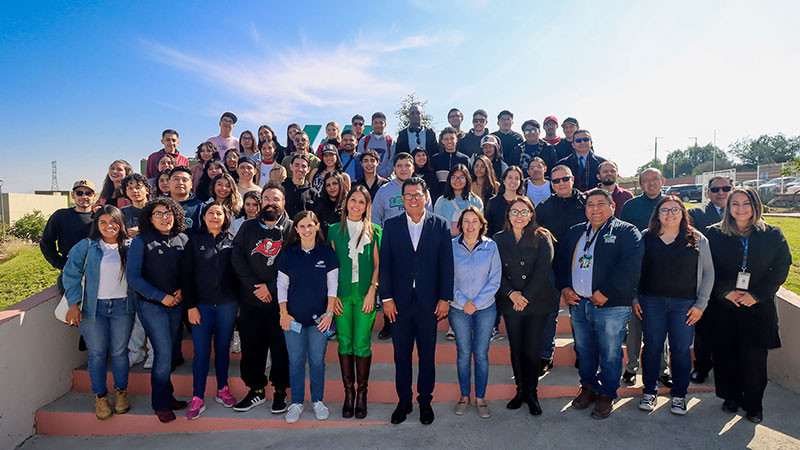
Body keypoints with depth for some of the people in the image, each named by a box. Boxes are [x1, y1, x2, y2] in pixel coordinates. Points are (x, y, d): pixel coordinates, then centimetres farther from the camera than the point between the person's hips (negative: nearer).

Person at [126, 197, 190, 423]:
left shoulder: (182, 239, 6)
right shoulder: (140, 242, -5)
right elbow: (133, 277, -8)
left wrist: (182, 290, -7)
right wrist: (161, 296, -12)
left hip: (177, 304, 4)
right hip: (151, 305, -4)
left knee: (168, 352, 11)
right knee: (164, 353, -7)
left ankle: (166, 396, 26)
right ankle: (161, 404, 9)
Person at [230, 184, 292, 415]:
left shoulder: (292, 229, 0)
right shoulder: (248, 227, 8)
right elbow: (237, 258, 0)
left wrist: (271, 287, -13)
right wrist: (254, 286, -11)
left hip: (280, 300, -2)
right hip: (251, 300, 3)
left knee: (281, 347, 5)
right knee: (251, 346, 9)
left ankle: (280, 391, 22)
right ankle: (256, 390, 26)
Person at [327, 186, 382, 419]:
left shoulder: (373, 231, 5)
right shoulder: (335, 230, 8)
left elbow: (377, 264, 3)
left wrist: (372, 291, -7)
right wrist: (332, 295, -1)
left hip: (365, 293, -1)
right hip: (342, 293, 1)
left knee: (362, 344, -1)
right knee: (344, 343, 4)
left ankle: (362, 394, 12)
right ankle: (349, 393, 16)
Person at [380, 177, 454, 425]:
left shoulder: (440, 225, 1)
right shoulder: (391, 225, 3)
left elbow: (446, 264, 0)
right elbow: (385, 264, 2)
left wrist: (445, 298, -4)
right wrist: (386, 298, -4)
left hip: (429, 301, -1)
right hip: (399, 302, 1)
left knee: (427, 354, 10)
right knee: (401, 355, 10)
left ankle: (425, 401, 27)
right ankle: (404, 401, 26)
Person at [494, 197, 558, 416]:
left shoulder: (542, 238, 0)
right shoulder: (499, 239, 6)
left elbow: (542, 271, -7)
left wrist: (526, 297, -12)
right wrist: (511, 293, -11)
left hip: (537, 301, -2)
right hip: (510, 303, 2)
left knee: (532, 348, 2)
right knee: (516, 348, 8)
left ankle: (532, 392, 18)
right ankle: (520, 389, 24)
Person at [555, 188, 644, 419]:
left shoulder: (626, 232, -3)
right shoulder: (575, 233, 14)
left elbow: (629, 267, -15)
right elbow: (560, 260, 18)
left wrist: (605, 292, -18)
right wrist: (564, 287, 3)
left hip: (611, 306, -5)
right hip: (578, 304, 5)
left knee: (610, 354, 5)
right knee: (584, 350, 17)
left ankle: (607, 394, 23)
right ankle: (588, 386, 35)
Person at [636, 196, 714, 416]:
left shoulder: (697, 240, 4)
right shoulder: (645, 238, 4)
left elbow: (708, 272, 6)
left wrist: (700, 304, 0)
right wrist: (634, 299, 3)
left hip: (685, 304, 0)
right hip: (651, 302, 0)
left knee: (681, 349, 5)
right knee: (652, 347, 6)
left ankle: (679, 395, 21)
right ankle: (649, 391, 21)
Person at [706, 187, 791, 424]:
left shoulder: (772, 235, 4)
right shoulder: (715, 234, 3)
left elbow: (781, 268, 1)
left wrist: (757, 294, -9)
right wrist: (725, 291, -11)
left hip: (758, 307, 0)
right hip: (723, 306, 0)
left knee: (754, 357, 1)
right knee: (725, 353, 5)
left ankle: (753, 404, 18)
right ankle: (731, 396, 24)